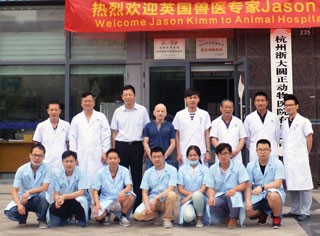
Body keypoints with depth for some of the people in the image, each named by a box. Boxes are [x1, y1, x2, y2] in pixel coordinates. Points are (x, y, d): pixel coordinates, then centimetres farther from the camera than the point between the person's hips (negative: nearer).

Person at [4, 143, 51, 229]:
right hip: (23, 199, 1)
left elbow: (45, 187, -19)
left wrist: (29, 192, -33)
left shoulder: (46, 169, -12)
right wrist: (19, 204, -27)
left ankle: (42, 220, -8)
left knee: (43, 195, -36)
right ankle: (23, 218, 12)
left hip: (39, 200, -1)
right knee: (10, 211, -26)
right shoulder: (21, 170, -9)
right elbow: (14, 191, -9)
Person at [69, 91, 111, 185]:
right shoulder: (76, 119, 13)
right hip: (82, 156, 2)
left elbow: (106, 136, 4)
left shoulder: (101, 117, 8)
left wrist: (105, 152, -3)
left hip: (97, 156, -1)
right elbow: (73, 138, 10)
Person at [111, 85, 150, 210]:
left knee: (137, 176, 5)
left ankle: (137, 206, 13)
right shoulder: (118, 111, 6)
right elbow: (114, 132, 10)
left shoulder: (142, 110, 2)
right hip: (121, 145, 1)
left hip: (137, 145, -1)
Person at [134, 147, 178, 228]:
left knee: (172, 194, -36)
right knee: (138, 215, -24)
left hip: (165, 201, -2)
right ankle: (156, 215, 9)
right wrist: (147, 206, -18)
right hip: (152, 200, 2)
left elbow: (171, 188, -15)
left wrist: (156, 198, -26)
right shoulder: (148, 172, 5)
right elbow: (144, 192, 1)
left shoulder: (171, 170, -5)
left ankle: (167, 219, -10)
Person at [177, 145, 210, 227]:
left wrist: (190, 196, -14)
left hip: (200, 198, 0)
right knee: (188, 216, -33)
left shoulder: (205, 169, 4)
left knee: (197, 195, -38)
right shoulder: (182, 169, 7)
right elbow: (180, 189, 1)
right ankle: (193, 216, 7)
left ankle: (200, 218, -12)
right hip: (187, 200, 0)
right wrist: (192, 193, -15)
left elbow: (204, 188, -4)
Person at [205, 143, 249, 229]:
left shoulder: (238, 166, -3)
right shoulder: (212, 169, 4)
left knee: (235, 194, -38)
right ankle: (226, 216, 5)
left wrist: (234, 189, -30)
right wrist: (211, 197, -24)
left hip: (235, 196, -2)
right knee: (212, 204, -31)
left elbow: (243, 185, -8)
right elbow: (210, 187, 0)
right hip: (220, 196, 2)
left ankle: (233, 218, -10)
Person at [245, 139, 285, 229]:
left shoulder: (277, 163, -6)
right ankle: (263, 213, 15)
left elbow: (278, 184, -16)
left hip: (275, 193, -3)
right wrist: (248, 201, -18)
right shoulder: (251, 166, 3)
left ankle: (276, 217, -7)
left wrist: (262, 187, -32)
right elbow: (248, 186, -1)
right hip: (257, 196, 3)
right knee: (248, 211, -23)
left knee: (272, 195, -38)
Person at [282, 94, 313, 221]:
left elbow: (309, 139, -2)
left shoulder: (304, 121, -2)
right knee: (291, 186, 8)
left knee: (303, 185, -3)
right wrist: (285, 155, 7)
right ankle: (295, 210, 17)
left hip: (300, 159, -5)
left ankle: (305, 212, 3)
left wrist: (305, 155, 0)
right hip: (288, 159, 5)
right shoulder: (284, 123, 14)